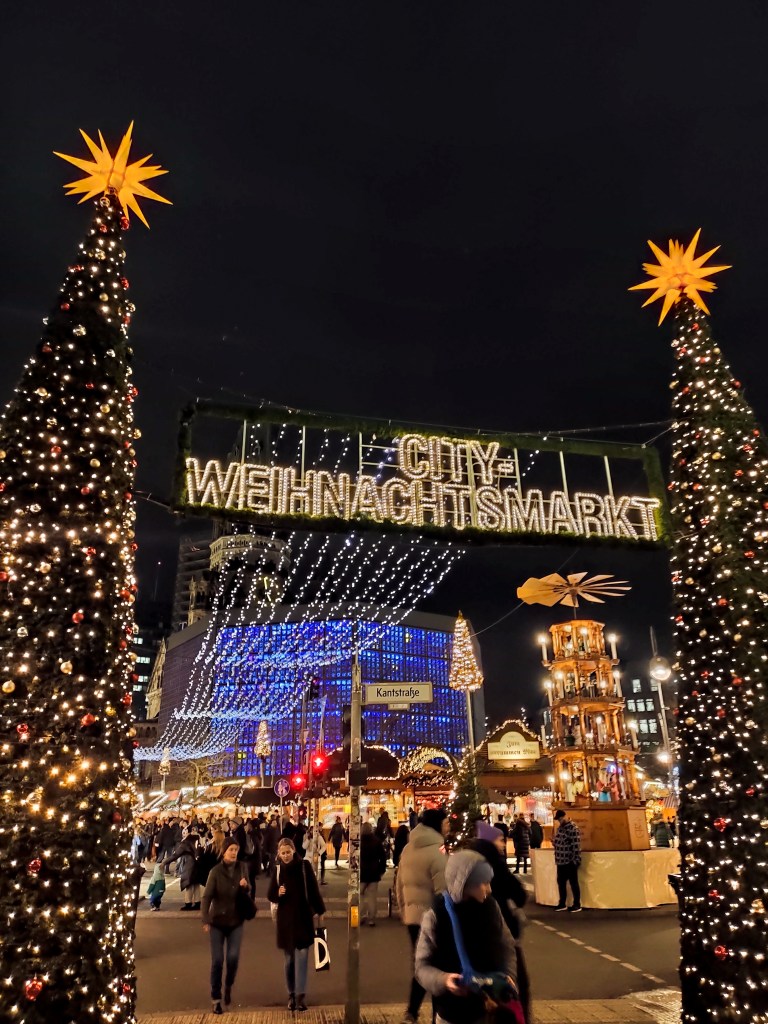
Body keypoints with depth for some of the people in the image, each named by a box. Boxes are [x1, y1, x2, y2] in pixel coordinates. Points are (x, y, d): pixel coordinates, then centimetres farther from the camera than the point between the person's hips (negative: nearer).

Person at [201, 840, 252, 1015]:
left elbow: (248, 891, 6)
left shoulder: (242, 868, -6)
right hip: (217, 921, -2)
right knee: (217, 961, 2)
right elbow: (207, 897, -16)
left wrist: (245, 886, -17)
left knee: (233, 958, -5)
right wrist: (205, 920, -24)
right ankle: (216, 999, 21)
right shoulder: (216, 871, -15)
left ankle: (228, 987, 25)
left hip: (236, 921, 2)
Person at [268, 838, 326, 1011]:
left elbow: (314, 890, -3)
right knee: (289, 959, 12)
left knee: (301, 956, -7)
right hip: (285, 918, 3)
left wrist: (320, 912, -1)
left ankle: (301, 995, -4)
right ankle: (291, 994, 25)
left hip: (304, 916, -2)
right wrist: (278, 893, -19)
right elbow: (270, 895, 3)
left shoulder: (304, 866, -9)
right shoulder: (277, 869, -2)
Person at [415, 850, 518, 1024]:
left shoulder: (490, 907, -7)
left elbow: (506, 946, 6)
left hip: (489, 1008, 3)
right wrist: (443, 980, -30)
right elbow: (422, 966, -13)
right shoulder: (436, 915, -18)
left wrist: (509, 975, -10)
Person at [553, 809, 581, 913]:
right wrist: (554, 841, 0)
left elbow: (576, 846, -19)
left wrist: (575, 861, -19)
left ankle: (577, 905, 16)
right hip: (560, 861, 8)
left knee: (573, 883, 4)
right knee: (561, 883, 14)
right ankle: (562, 904, 26)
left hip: (570, 862, -8)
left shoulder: (573, 829, -17)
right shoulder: (559, 828, 11)